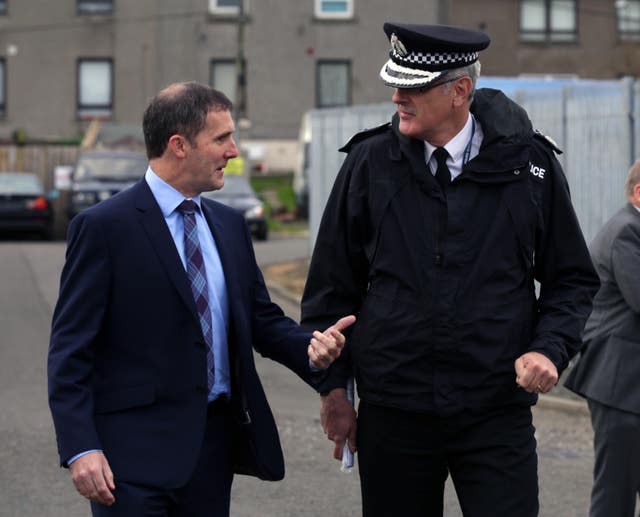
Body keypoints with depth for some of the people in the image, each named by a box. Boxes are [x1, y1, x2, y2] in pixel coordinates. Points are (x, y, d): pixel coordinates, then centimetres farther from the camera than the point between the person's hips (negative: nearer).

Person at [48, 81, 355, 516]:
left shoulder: (230, 225, 13)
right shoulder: (103, 227, -7)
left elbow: (262, 319, 17)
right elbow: (71, 347, -9)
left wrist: (311, 347, -5)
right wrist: (80, 448, -18)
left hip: (216, 443, 6)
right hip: (137, 449, -6)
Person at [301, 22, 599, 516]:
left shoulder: (529, 164, 0)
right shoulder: (369, 163, 1)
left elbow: (573, 279, 8)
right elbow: (333, 285, 7)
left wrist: (550, 349, -9)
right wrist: (334, 386, 4)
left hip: (497, 415, -1)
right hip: (392, 415, 1)